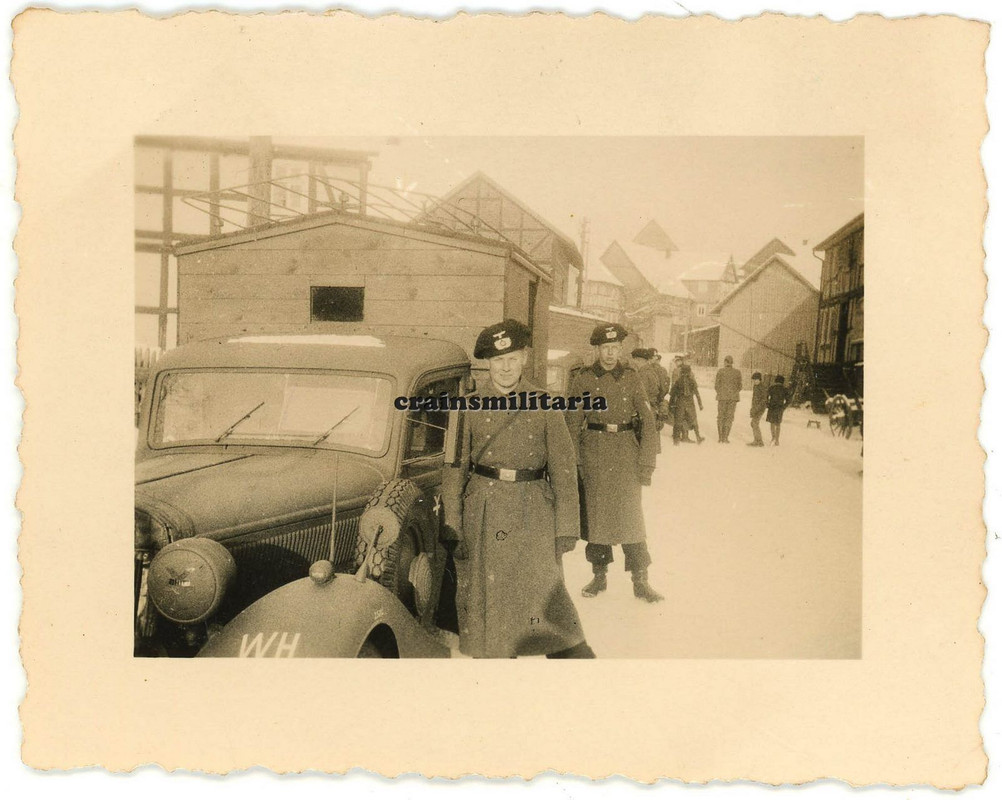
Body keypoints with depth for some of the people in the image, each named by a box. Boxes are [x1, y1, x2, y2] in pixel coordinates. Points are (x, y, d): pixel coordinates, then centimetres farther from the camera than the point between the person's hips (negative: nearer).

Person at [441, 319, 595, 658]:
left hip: (534, 514, -1)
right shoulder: (470, 407, 4)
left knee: (546, 597, -5)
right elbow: (454, 468, 5)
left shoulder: (544, 406, 4)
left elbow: (564, 467, 3)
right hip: (483, 515, 1)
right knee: (487, 601, 6)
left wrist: (566, 526, -2)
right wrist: (451, 525, -2)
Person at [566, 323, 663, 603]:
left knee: (631, 515, -1)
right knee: (596, 515, 6)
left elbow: (648, 421, 1)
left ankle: (640, 581, 8)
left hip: (627, 455, 0)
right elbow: (572, 425, 3)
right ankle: (599, 576, 20)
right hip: (594, 456, 0)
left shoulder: (631, 378, 3)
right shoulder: (582, 380, 2)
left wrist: (647, 463, -5)